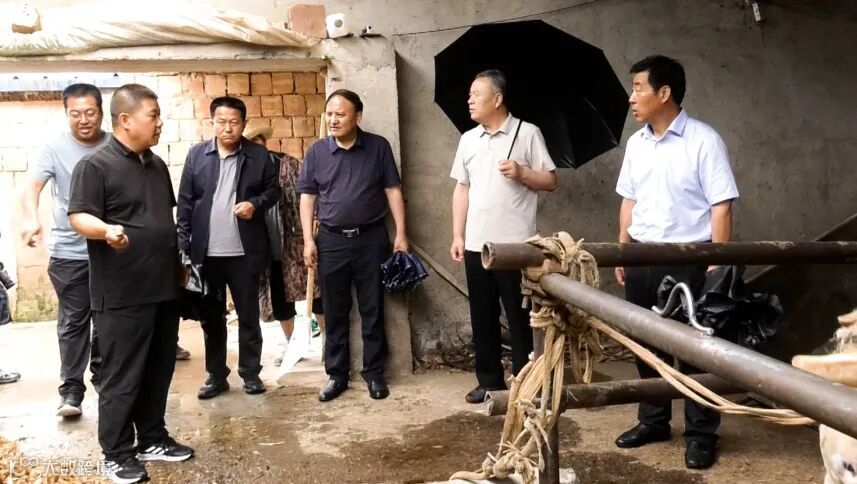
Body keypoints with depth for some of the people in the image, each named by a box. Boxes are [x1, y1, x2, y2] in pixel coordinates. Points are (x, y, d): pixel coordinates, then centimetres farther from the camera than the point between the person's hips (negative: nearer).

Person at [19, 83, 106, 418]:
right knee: (73, 322, 3)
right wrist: (31, 217, -37)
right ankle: (71, 390, 10)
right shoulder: (55, 147, -6)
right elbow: (32, 184, -17)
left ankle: (102, 375, 30)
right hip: (69, 253, -2)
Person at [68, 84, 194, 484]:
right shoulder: (95, 165, -10)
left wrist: (179, 264, 23)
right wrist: (107, 230, -37)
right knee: (122, 377, 1)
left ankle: (152, 439, 28)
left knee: (159, 372, 15)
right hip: (122, 294, -7)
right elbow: (78, 216, -16)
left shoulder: (157, 165, 14)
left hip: (164, 288, 8)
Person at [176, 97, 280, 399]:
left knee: (249, 316, 8)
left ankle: (251, 373, 21)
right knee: (211, 317, 11)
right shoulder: (196, 155, 3)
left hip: (245, 252, -1)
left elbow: (273, 190, 7)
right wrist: (183, 244, -3)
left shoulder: (259, 155, 0)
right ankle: (216, 375, 23)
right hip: (206, 252, 1)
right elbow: (185, 202, 3)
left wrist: (256, 204, -14)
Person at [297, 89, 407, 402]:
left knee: (372, 310, 6)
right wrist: (308, 240, -1)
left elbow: (393, 191, 1)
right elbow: (307, 197, 6)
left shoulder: (378, 147, -1)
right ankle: (336, 374, 19)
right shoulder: (316, 152, 3)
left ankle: (374, 373, 18)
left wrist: (401, 234, -4)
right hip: (331, 240, 1)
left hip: (371, 238, -1)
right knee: (335, 313, 8)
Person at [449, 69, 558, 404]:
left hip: (516, 244, -5)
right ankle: (489, 380, 22)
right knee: (482, 317, 10)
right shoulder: (468, 139, 12)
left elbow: (550, 181, -1)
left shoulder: (527, 133, -3)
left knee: (519, 316, 3)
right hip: (476, 245, 5)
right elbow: (462, 189, 13)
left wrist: (521, 172, -19)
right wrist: (457, 236, 8)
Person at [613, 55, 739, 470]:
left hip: (689, 260, -6)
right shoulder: (636, 143, 8)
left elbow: (721, 205, -11)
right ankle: (653, 421, 29)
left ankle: (701, 435, 17)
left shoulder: (704, 140, -10)